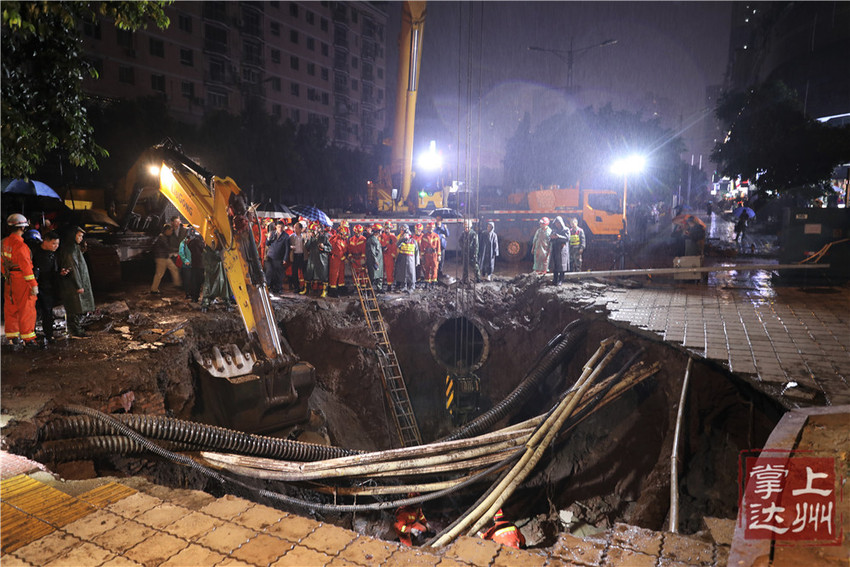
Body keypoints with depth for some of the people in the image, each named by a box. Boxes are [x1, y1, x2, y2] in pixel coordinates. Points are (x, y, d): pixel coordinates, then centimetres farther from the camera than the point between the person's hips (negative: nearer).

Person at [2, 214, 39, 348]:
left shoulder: (5, 242, 7)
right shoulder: (20, 245, -19)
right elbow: (26, 266, -20)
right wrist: (34, 285, -18)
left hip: (10, 280, 8)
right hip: (22, 280, -8)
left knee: (10, 309, 13)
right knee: (26, 310, 0)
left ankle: (13, 337, 20)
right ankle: (28, 339, 6)